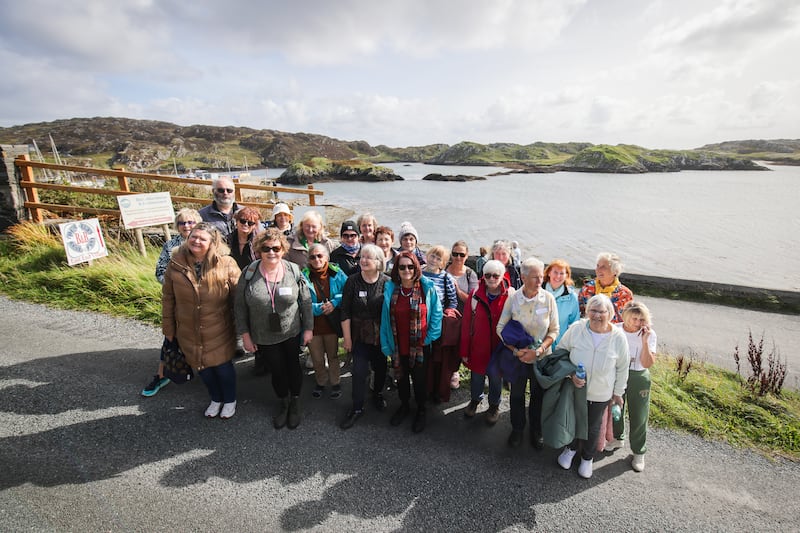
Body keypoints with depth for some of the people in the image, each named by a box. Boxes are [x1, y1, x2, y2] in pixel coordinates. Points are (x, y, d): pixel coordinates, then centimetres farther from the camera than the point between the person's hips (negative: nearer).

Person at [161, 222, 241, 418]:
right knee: (202, 368, 18)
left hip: (219, 331, -3)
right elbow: (168, 298, 3)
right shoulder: (176, 263, -6)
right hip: (189, 332, 3)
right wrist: (168, 327, 6)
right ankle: (215, 399, 44)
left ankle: (230, 400, 38)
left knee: (223, 366, 11)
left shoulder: (226, 264, -15)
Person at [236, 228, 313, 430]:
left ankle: (295, 402, 39)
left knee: (293, 366, 14)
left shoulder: (294, 271, -11)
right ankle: (283, 403, 42)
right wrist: (245, 334, -3)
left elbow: (306, 302, -4)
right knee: (277, 369, 14)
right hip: (264, 336, 1)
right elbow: (240, 306, -3)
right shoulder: (249, 273, -11)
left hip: (292, 333, 0)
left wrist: (308, 328, -3)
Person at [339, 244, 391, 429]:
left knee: (380, 367, 17)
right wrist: (347, 337, -7)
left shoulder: (387, 282, -10)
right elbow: (345, 312, -6)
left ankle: (378, 394, 43)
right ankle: (357, 407, 14)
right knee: (359, 371, -4)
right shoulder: (352, 281, -9)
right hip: (360, 336, -1)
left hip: (381, 335, 1)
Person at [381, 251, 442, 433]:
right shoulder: (390, 289, -5)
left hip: (419, 346, -2)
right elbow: (385, 317, -1)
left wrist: (430, 337, -7)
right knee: (401, 377, 20)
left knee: (419, 379, 14)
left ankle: (421, 411, 38)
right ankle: (404, 406, 45)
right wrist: (386, 344, -3)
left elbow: (436, 313, -4)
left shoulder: (427, 288, -11)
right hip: (398, 346, 2)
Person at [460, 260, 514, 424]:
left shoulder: (510, 295, -13)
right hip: (477, 347, 1)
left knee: (496, 378, 17)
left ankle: (494, 406, 44)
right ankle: (475, 400, 48)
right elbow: (466, 323, -5)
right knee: (476, 376, 19)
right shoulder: (475, 294, -9)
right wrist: (464, 350, -3)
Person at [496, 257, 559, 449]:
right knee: (516, 395, 15)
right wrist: (515, 350, -16)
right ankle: (517, 429, 38)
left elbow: (554, 330, -6)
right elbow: (501, 328, -6)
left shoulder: (549, 299, -12)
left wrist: (538, 351, -17)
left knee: (538, 396, 17)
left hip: (541, 357, 0)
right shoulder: (513, 299, -13)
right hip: (517, 356, 0)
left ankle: (536, 431, 40)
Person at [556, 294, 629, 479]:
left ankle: (587, 457, 46)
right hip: (574, 388, 0)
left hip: (601, 394, 0)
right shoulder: (576, 329, -19)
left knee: (593, 427, 20)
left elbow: (623, 368, -2)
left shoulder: (619, 337, -16)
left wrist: (618, 392, 5)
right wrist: (571, 374, -18)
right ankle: (571, 448, 50)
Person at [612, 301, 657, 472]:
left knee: (638, 416, 5)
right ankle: (618, 438, 45)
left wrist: (644, 341, -29)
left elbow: (647, 364, -20)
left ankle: (639, 452, 26)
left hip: (638, 378, -2)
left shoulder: (650, 335, -15)